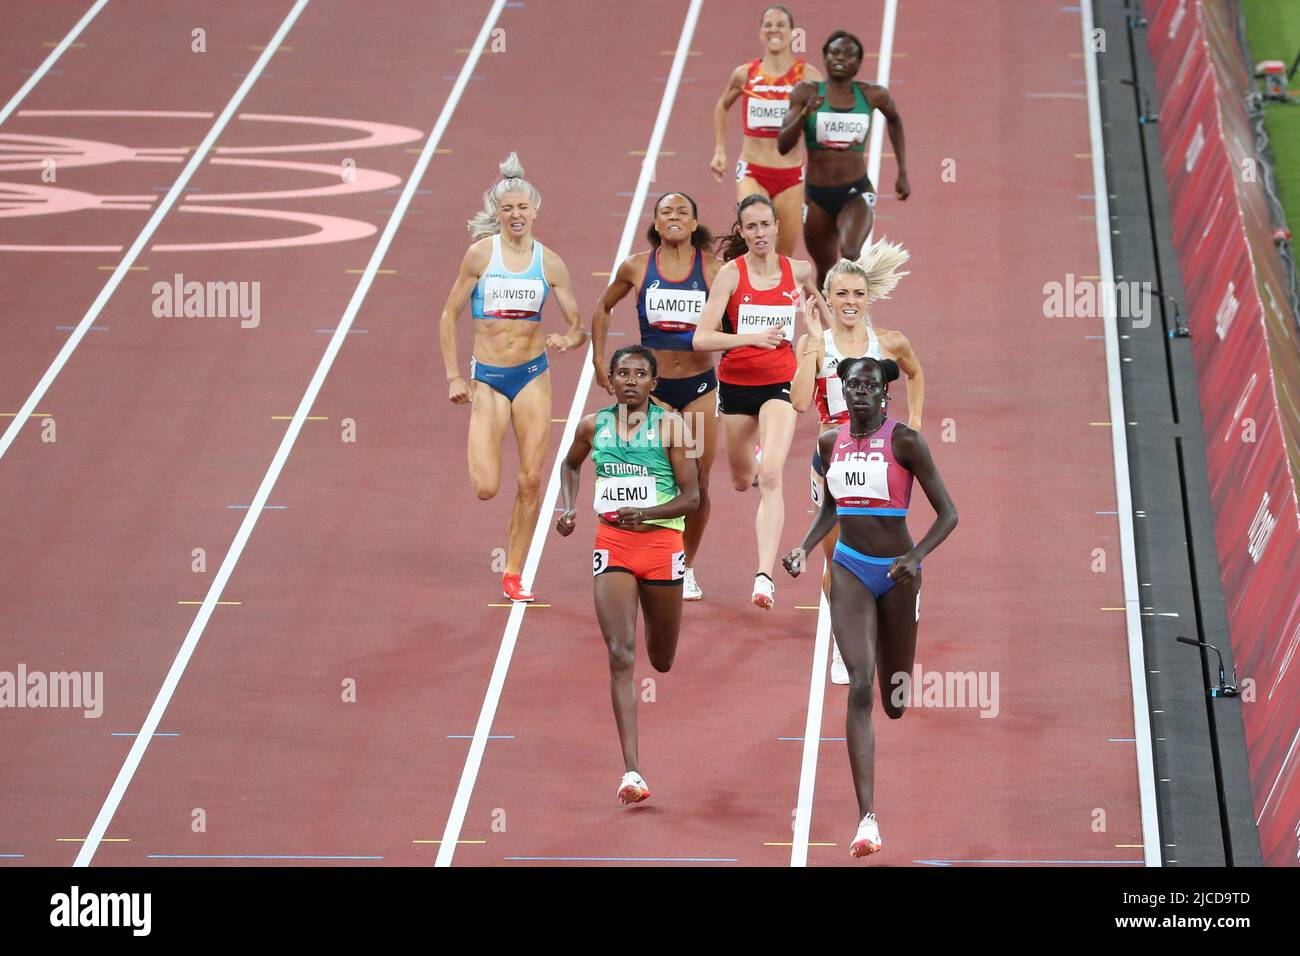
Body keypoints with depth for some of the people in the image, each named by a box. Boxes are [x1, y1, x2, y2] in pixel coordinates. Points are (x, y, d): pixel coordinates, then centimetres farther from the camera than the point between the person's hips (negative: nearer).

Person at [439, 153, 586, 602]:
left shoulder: (550, 263, 1)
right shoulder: (481, 253, -5)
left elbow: (578, 326, 5)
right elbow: (449, 315, 0)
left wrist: (569, 340, -18)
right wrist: (453, 377, -4)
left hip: (533, 375, 2)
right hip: (487, 377, -2)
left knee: (531, 480, -1)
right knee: (485, 488, -10)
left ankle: (513, 574, 11)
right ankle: (480, 454, 28)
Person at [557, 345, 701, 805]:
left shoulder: (669, 424, -5)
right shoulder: (593, 425, 4)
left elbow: (691, 496, -7)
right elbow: (570, 465, 26)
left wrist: (647, 513, -21)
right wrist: (568, 508, 10)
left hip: (661, 542, -1)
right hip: (612, 545, 1)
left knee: (661, 661, 15)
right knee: (621, 654, -15)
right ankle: (631, 770, -20)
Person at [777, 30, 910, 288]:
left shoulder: (872, 95, -2)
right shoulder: (806, 92, -5)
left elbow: (894, 120, 21)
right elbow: (783, 145, -11)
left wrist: (903, 174, 19)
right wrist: (805, 113, -28)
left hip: (857, 192, -1)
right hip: (817, 196, 1)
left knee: (850, 255, -30)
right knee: (825, 272, 16)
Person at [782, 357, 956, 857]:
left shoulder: (905, 441, -10)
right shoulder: (830, 443, 4)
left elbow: (947, 512, -9)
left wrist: (915, 557, -24)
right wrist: (804, 548, 4)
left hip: (897, 573, -2)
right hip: (850, 569, 2)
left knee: (896, 702, 9)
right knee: (860, 685, -16)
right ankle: (867, 817, -22)